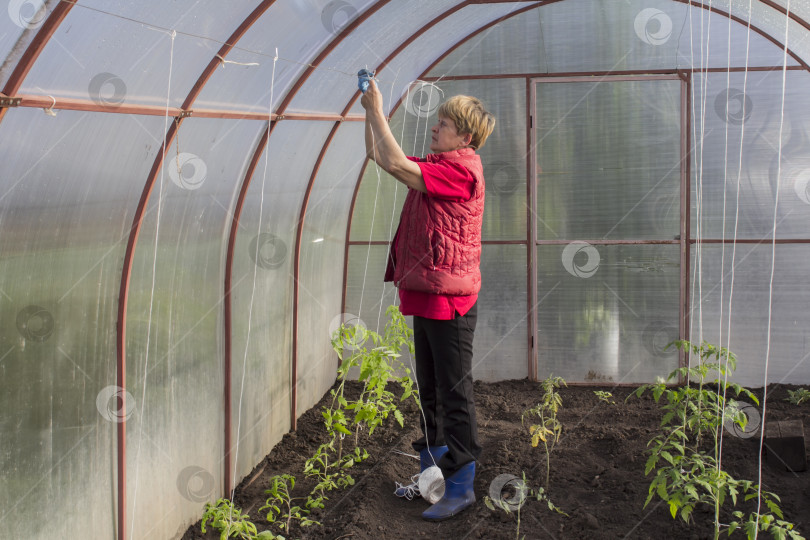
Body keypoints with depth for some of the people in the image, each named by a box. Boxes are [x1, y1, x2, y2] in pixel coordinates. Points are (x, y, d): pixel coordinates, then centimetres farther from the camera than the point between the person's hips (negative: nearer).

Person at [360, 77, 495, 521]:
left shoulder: (461, 169, -16)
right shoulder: (435, 165, 13)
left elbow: (396, 165, -25)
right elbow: (379, 155, 20)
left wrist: (378, 111, -15)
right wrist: (370, 111, 8)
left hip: (448, 299, -10)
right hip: (426, 296, 10)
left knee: (454, 394, -1)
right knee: (430, 391, 18)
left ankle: (461, 486, 10)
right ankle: (430, 472, 31)